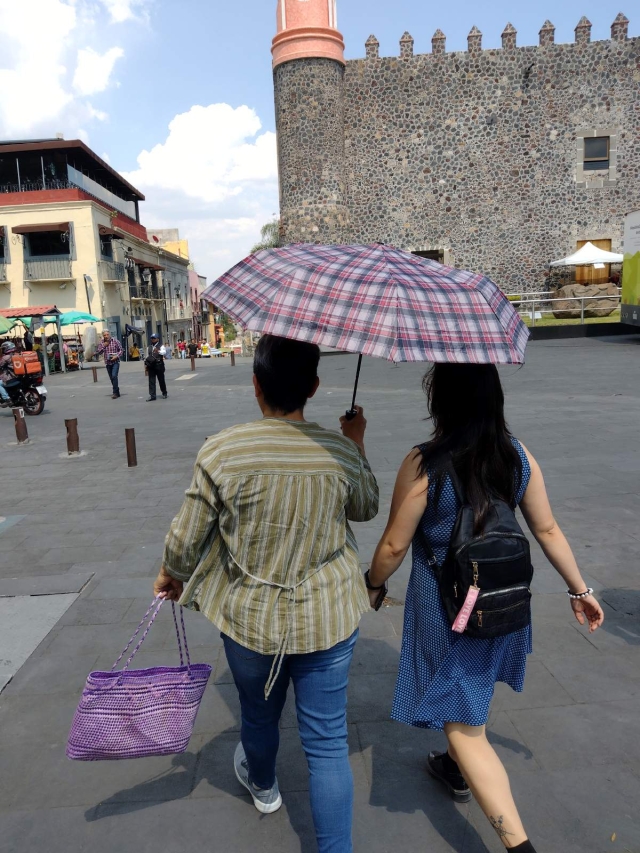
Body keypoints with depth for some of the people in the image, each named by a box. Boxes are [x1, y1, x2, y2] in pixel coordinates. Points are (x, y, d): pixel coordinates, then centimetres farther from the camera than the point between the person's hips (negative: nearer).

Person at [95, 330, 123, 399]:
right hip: (107, 363, 4)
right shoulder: (101, 343, 4)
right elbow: (97, 352, 2)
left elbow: (121, 350, -1)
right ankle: (117, 393, 20)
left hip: (115, 362, -4)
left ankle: (115, 393, -17)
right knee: (112, 378, 9)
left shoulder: (115, 341, -5)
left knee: (114, 376, -20)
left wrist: (117, 356, -16)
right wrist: (103, 346, -10)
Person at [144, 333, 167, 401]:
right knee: (151, 381, 0)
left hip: (159, 365, -4)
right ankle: (152, 395, 1)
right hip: (151, 365, 4)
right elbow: (147, 356, 20)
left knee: (161, 380, 5)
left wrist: (158, 351, -39)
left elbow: (164, 352, -21)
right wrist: (146, 364, 14)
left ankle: (164, 393, 22)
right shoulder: (149, 347, 15)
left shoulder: (160, 346, -1)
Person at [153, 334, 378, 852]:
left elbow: (186, 539, -8)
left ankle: (263, 786, 58)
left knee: (259, 716, 28)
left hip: (249, 619, 1)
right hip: (328, 619, -1)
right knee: (328, 742, 13)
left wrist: (170, 576, 14)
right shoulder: (340, 451, -14)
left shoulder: (221, 452, -18)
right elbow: (367, 508, 8)